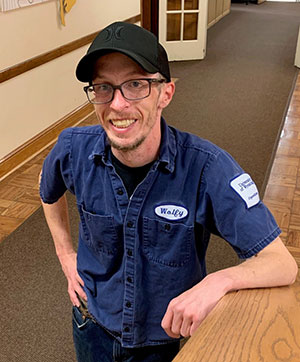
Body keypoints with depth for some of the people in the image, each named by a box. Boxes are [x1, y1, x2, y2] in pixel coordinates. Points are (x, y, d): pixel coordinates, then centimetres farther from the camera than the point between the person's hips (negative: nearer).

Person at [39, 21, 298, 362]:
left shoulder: (206, 167, -29)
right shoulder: (74, 149, -19)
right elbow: (50, 192, 7)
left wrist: (219, 280, -45)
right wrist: (66, 255, 0)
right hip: (94, 330, 3)